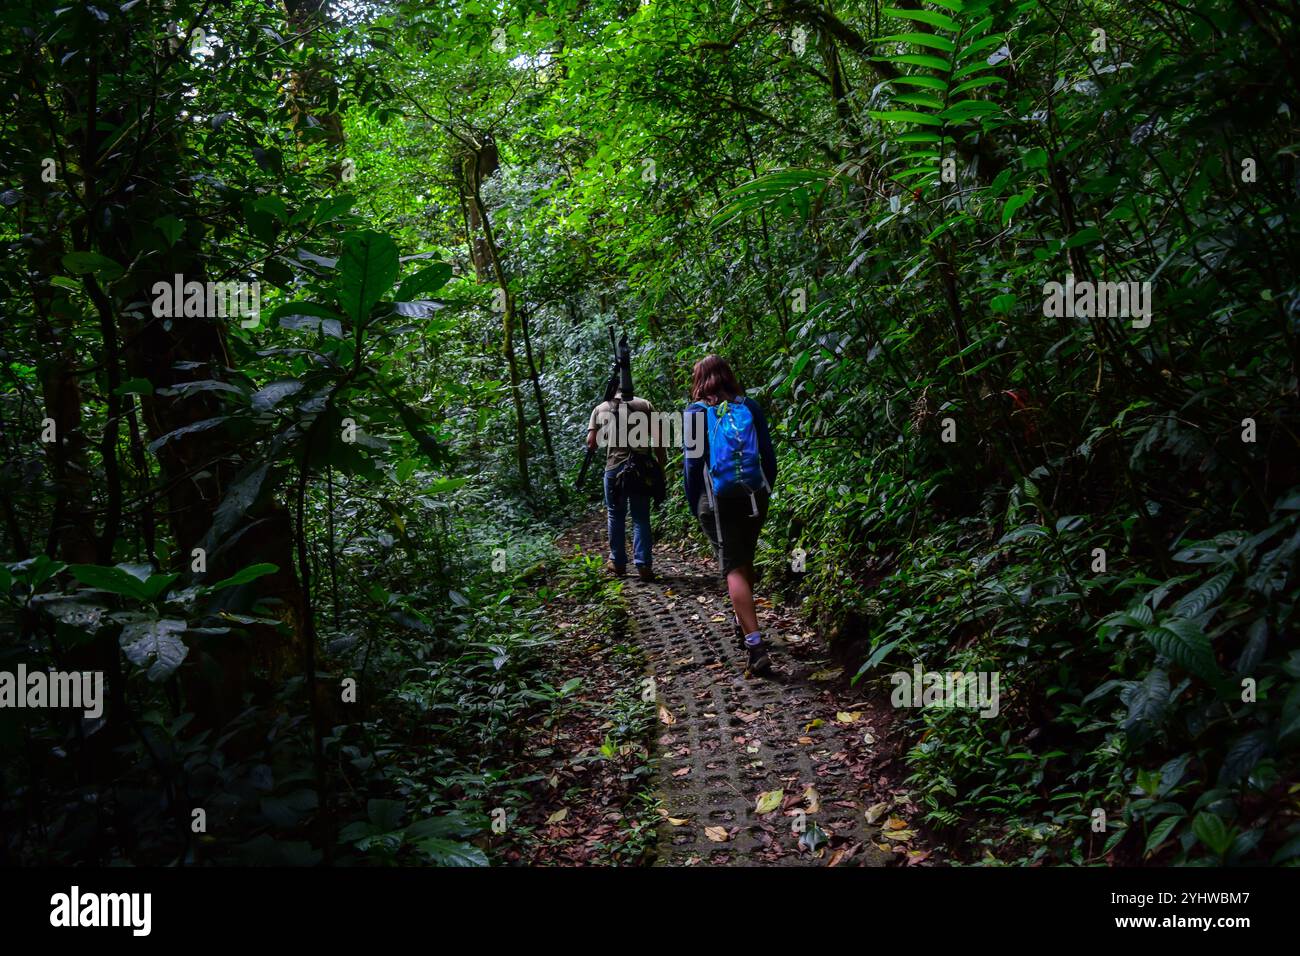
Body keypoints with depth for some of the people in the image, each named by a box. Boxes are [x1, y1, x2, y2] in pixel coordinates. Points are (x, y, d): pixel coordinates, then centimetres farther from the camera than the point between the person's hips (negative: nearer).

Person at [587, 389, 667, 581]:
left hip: (614, 467, 0)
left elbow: (591, 442, 5)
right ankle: (644, 565, -2)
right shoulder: (644, 405, 7)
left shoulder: (600, 409, 9)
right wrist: (661, 468, 6)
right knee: (641, 517, 4)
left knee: (615, 515, 14)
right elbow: (658, 439, 1)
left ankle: (617, 562, 19)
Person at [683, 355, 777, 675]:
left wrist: (695, 507, 5)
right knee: (745, 560, 22)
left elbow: (693, 463, -4)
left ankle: (755, 643, -18)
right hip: (754, 495, 4)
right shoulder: (749, 406, 6)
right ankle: (744, 622, 39)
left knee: (734, 568, -6)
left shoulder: (696, 412, -2)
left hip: (719, 500, -4)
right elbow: (769, 456, 7)